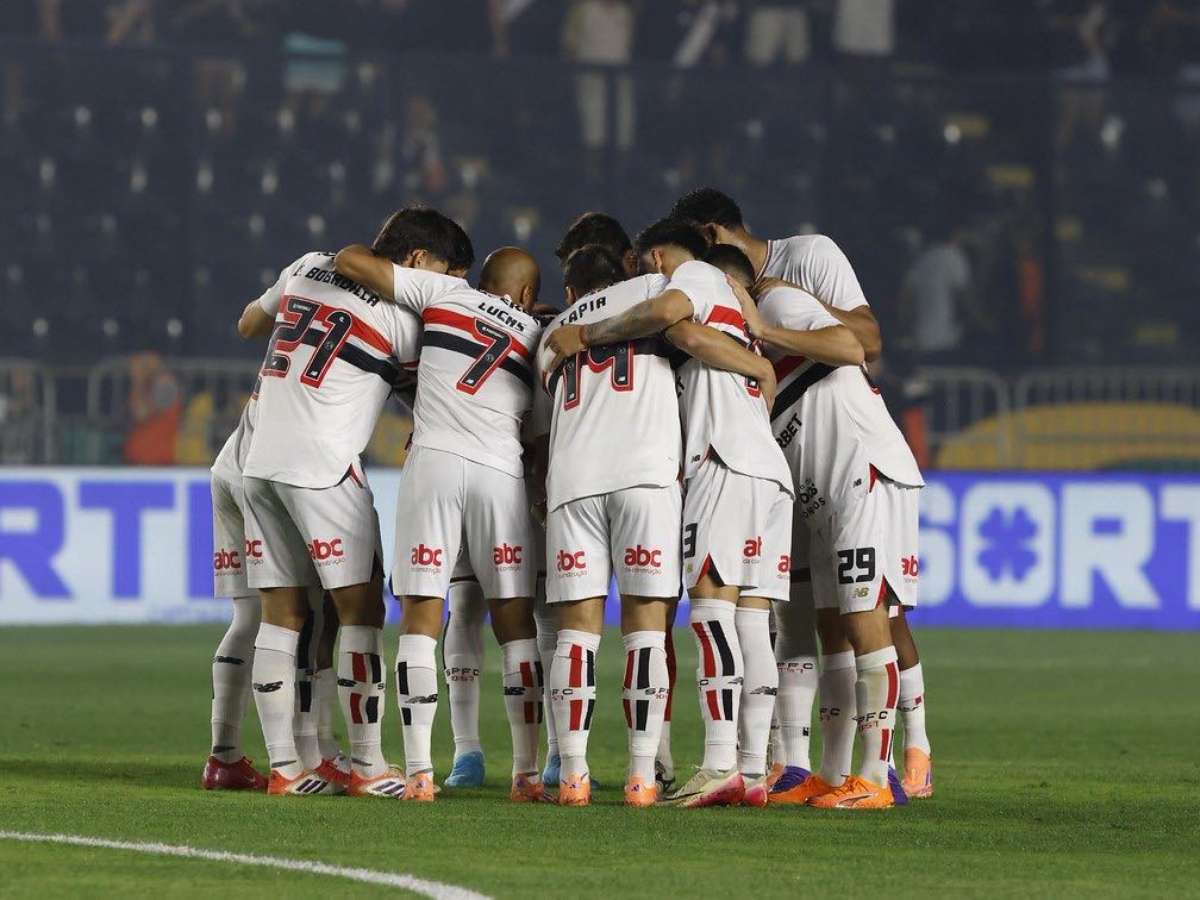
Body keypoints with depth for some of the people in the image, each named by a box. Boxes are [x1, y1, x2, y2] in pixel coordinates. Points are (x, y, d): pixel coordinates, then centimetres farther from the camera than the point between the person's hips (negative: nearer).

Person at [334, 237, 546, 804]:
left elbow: (351, 260, 10)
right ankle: (527, 773, 7)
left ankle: (419, 772, -6)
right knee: (516, 623, 10)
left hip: (435, 460, -2)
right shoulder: (538, 339, 20)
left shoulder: (445, 294, 12)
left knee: (421, 616, 1)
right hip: (501, 471, 2)